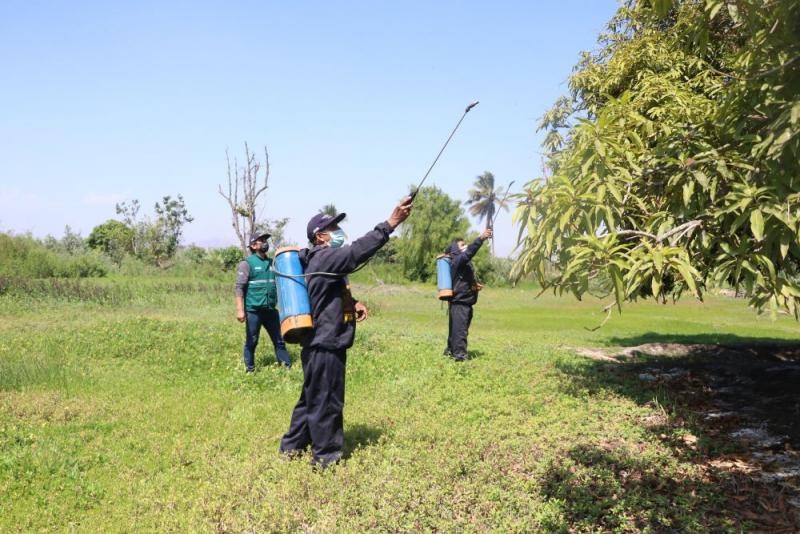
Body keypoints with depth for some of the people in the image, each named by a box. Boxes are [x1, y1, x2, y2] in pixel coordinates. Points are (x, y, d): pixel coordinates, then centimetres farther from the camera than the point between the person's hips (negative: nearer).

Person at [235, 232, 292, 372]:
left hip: (271, 310, 5)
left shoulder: (272, 263, 12)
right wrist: (240, 310, -17)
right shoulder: (247, 263, -4)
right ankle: (250, 369, 17)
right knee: (251, 341, 4)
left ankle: (287, 366, 12)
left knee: (279, 339, 7)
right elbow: (239, 288, -10)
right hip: (253, 310, -5)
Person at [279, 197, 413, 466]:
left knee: (312, 398, 20)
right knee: (326, 402, 0)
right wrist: (390, 223, -36)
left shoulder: (324, 261, 16)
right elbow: (356, 252, -31)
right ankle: (327, 458, 11)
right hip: (325, 345, -11)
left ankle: (292, 446, 32)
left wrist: (353, 303, 6)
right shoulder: (323, 258, -17)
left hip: (322, 343, 11)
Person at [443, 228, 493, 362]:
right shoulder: (457, 261, -12)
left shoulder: (464, 263, 21)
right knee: (460, 329, -11)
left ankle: (451, 350, 27)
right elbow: (469, 252, -32)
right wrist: (481, 238, -41)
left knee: (455, 328, 17)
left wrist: (474, 285, 14)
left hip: (464, 302, 10)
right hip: (459, 302, -10)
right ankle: (459, 354, -11)